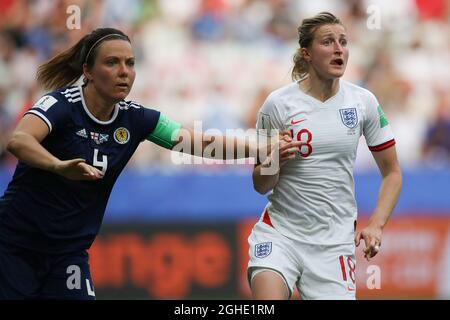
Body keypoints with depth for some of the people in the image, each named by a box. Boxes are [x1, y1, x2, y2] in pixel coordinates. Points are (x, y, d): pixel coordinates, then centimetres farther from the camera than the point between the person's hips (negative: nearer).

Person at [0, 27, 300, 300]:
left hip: (69, 252, 5)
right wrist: (61, 167, -56)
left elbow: (205, 142, -3)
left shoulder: (135, 118, -3)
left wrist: (263, 149, -18)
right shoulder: (63, 103, -18)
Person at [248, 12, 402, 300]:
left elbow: (392, 172, 8)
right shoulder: (278, 103, -5)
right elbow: (261, 186, 2)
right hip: (280, 231, -2)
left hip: (336, 240, 2)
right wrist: (273, 161, -20)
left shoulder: (363, 101, 1)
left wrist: (376, 225, -6)